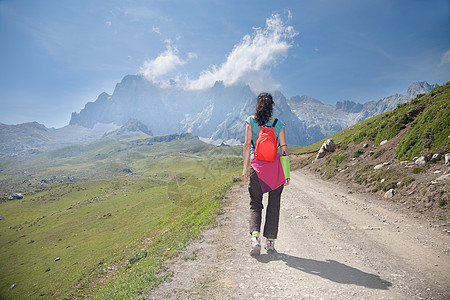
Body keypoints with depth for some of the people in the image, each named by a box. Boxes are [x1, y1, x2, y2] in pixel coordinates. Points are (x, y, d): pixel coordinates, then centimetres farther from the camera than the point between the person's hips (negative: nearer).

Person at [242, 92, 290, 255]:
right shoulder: (279, 124, 5)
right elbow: (284, 148, 3)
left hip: (257, 165, -1)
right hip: (275, 165, 1)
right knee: (273, 205, 10)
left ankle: (255, 236, -10)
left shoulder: (251, 121, 2)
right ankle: (270, 242, 15)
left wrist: (245, 167, 0)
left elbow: (247, 144, -3)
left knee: (255, 204, 10)